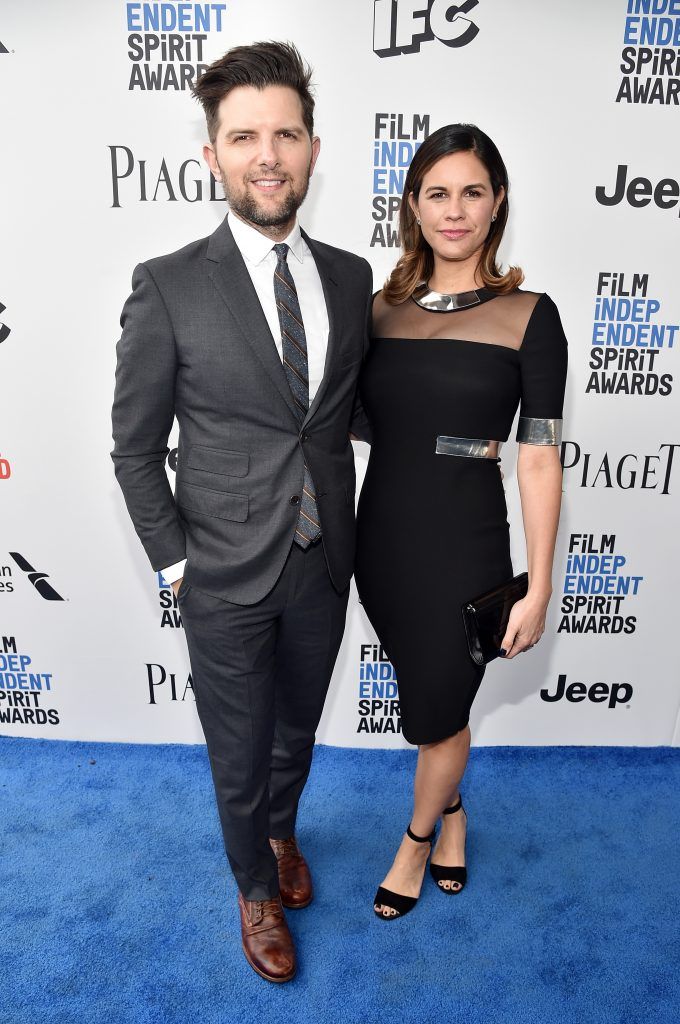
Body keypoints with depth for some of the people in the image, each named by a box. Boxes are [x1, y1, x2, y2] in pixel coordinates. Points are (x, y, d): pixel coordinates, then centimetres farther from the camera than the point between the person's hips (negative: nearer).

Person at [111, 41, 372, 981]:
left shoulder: (351, 277, 0)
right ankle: (257, 888, 48)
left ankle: (282, 829, 59)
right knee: (240, 760, 17)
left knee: (298, 732, 26)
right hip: (227, 579, -3)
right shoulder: (168, 287, -12)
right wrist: (175, 564, -7)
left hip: (323, 567, 4)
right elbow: (135, 447, -6)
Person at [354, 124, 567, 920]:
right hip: (381, 538, 4)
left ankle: (418, 837, 44)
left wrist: (538, 589, -9)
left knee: (437, 712, 13)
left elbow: (538, 461, -8)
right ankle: (452, 812, 51)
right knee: (430, 698, 21)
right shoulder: (381, 308, 4)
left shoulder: (528, 315, -6)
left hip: (464, 546, -3)